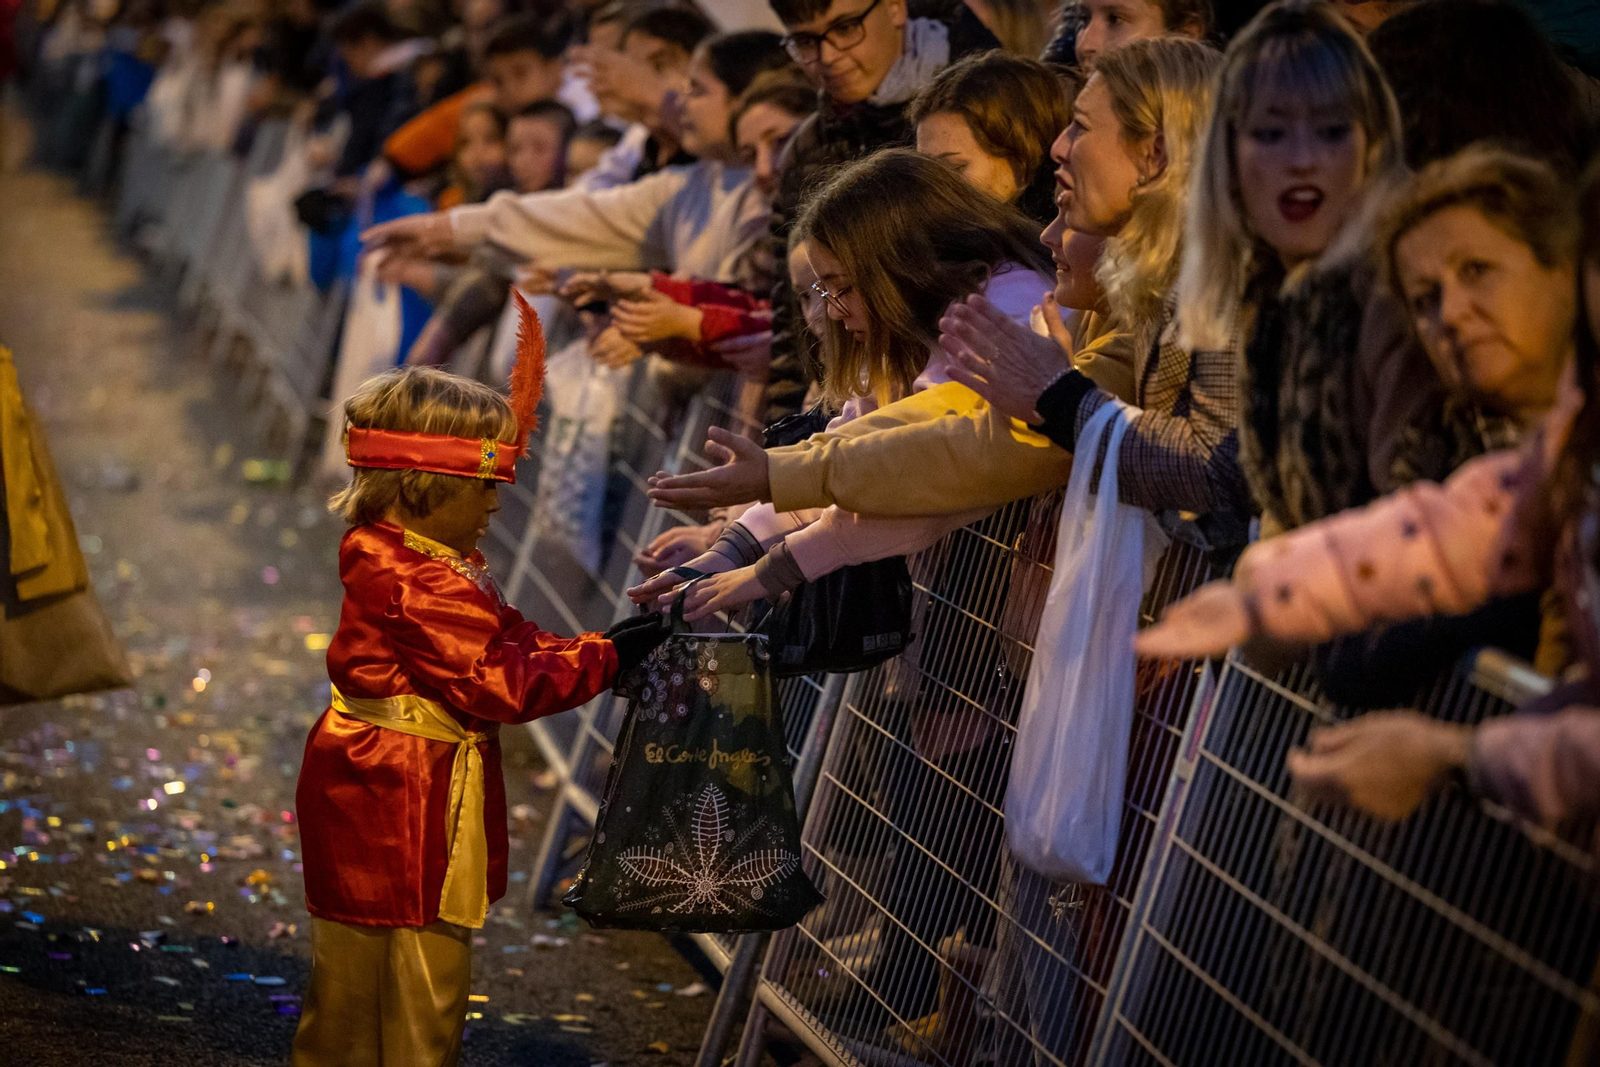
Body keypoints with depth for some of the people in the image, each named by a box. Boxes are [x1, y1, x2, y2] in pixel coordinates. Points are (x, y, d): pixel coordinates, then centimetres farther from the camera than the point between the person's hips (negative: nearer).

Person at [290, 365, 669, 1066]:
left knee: (352, 984, 18)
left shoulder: (440, 564, 12)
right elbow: (495, 684, -24)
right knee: (424, 986, -3)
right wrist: (606, 658, -18)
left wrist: (607, 644, -1)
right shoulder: (423, 586, -23)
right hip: (403, 805, -11)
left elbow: (512, 641, 12)